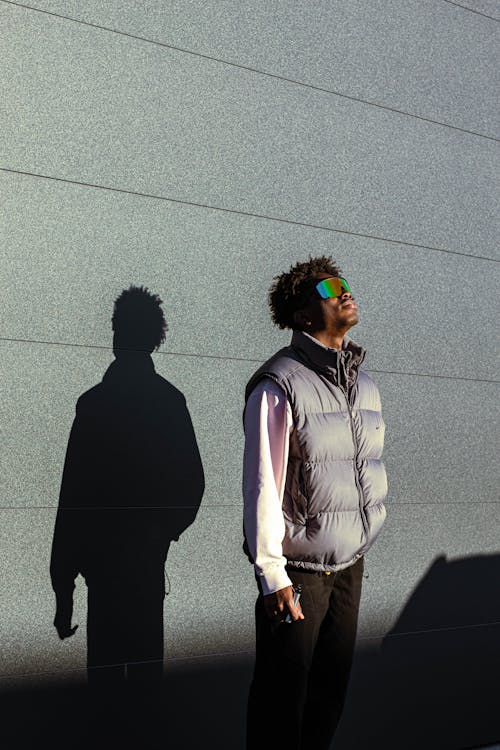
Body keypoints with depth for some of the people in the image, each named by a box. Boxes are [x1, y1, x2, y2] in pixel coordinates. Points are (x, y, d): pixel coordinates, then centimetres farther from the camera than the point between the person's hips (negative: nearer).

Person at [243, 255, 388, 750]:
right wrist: (272, 574, -15)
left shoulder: (365, 388, 10)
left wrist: (361, 545, 17)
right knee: (282, 697, 5)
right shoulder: (279, 385, -12)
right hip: (297, 571, -6)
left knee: (331, 691, 13)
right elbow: (261, 486, -14)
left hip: (349, 566, 6)